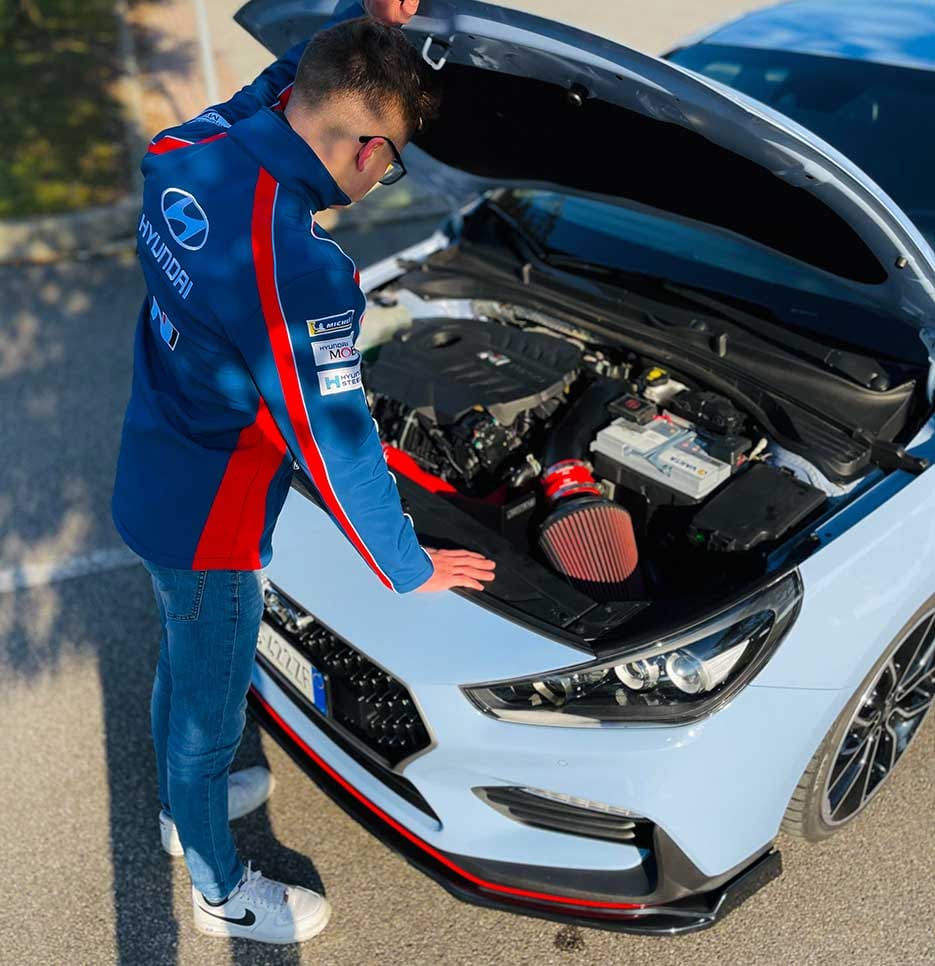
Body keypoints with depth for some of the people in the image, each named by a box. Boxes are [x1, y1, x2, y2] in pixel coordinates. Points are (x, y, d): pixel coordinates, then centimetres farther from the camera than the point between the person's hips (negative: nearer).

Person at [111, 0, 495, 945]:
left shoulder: (187, 155, -9)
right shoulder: (296, 268, -33)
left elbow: (275, 88, 14)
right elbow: (332, 441, -26)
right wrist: (409, 569, -12)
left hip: (151, 490, 9)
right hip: (208, 533, -8)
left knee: (180, 664, 30)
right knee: (209, 712, 14)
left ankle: (183, 808, 58)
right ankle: (221, 893, 42)